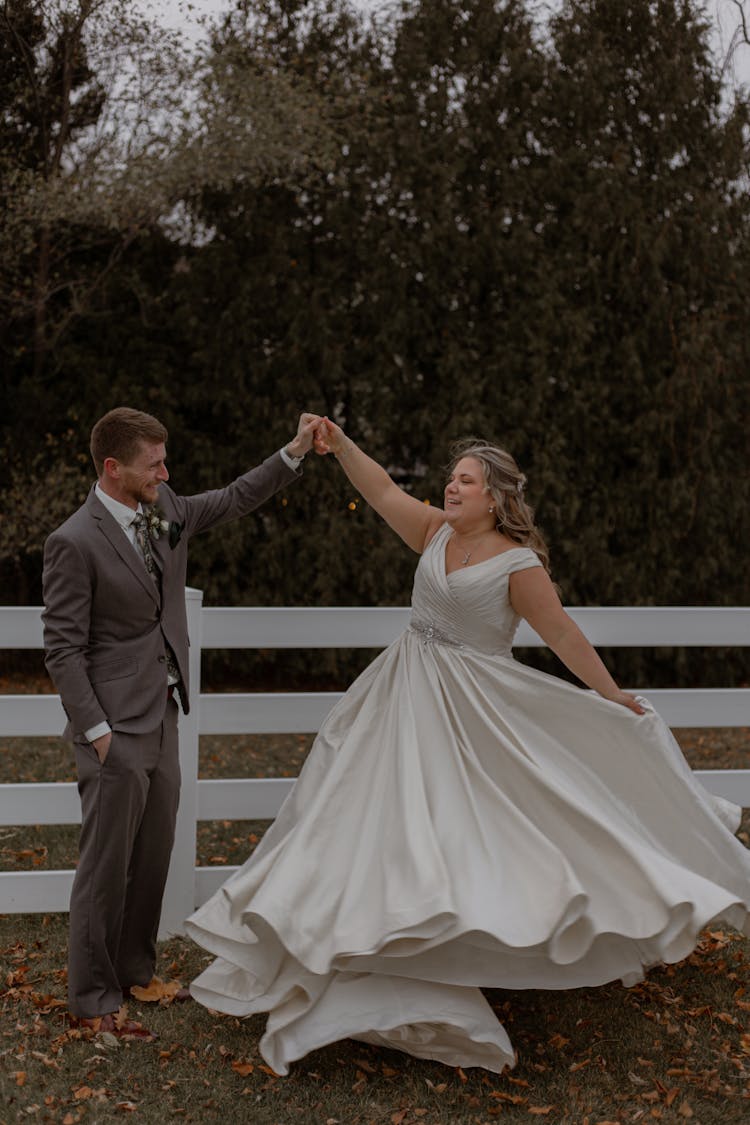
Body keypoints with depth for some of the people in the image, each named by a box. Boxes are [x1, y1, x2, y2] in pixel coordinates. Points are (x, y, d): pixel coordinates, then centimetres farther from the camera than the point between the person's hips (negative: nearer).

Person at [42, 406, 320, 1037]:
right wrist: (95, 731, -17)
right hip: (116, 726, -8)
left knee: (154, 857, 16)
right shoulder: (75, 542, -15)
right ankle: (94, 999, 12)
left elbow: (236, 500, 20)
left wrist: (295, 452, 9)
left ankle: (135, 972, 32)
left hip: (163, 719, 8)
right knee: (107, 865, 0)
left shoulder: (165, 510, 6)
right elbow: (63, 648, -14)